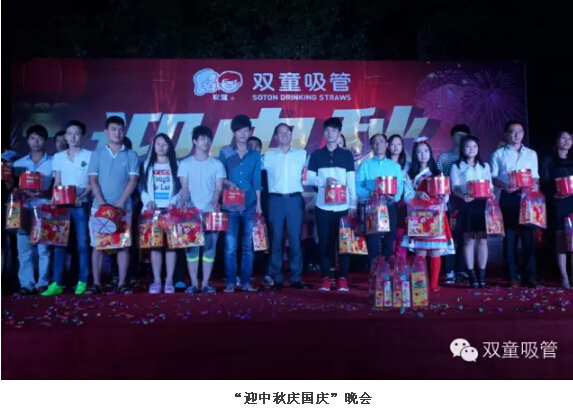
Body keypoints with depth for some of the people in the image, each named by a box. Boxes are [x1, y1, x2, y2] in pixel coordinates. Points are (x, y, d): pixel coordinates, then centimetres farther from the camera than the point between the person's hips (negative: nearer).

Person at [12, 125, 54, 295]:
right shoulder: (19, 163, 12)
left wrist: (44, 193, -16)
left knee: (44, 248, 0)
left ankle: (42, 283, 7)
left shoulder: (53, 162, 5)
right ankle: (26, 283, 7)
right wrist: (25, 193, -9)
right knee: (23, 249, 1)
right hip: (24, 209, 2)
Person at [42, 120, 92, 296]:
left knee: (82, 243, -1)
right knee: (59, 243, 1)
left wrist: (82, 196, -17)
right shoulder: (58, 157, 11)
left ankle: (82, 282, 7)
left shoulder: (89, 156, 2)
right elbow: (56, 183, 11)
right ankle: (57, 283, 4)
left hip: (81, 205, -3)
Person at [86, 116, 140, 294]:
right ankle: (96, 283, 8)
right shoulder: (97, 154, 8)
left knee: (123, 245, 1)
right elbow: (93, 180, 2)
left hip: (123, 207, 0)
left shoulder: (131, 155, 6)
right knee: (97, 245, 2)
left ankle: (122, 283, 7)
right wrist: (102, 202, -11)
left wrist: (120, 202, -12)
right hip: (99, 206, 1)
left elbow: (133, 180, -1)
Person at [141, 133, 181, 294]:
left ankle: (169, 281, 0)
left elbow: (181, 188, 3)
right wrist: (148, 201, -9)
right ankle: (156, 280, 2)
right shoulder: (148, 165, 15)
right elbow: (143, 188, 9)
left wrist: (174, 202, -13)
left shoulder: (175, 165, 11)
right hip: (153, 209, 1)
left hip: (170, 209, -1)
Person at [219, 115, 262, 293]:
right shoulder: (225, 152, 5)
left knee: (248, 246, 4)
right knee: (230, 246, -3)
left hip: (250, 205, 2)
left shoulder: (255, 154, 9)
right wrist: (229, 183, -13)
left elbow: (257, 181, 6)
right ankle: (230, 282, 5)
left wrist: (259, 203, 2)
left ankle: (246, 282, 11)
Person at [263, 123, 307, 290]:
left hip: (295, 200, 0)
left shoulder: (302, 154, 11)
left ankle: (295, 278, 8)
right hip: (276, 200, 0)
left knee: (295, 239, 0)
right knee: (276, 239, 2)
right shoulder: (268, 155, 9)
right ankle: (277, 278, 8)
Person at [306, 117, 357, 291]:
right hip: (323, 206, 1)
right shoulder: (316, 155, 9)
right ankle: (326, 277, 12)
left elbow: (352, 182, 3)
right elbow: (308, 178, 4)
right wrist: (324, 181, -13)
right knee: (324, 242, 3)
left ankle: (342, 278, 9)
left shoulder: (347, 155, 8)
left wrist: (353, 204, -3)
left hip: (343, 206, 0)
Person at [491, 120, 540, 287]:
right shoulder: (498, 154, 7)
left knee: (528, 236, 0)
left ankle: (529, 275, 6)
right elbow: (493, 178, 1)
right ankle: (512, 276, 5)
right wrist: (504, 186, -17)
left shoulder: (531, 154, 16)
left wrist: (535, 186, -7)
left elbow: (535, 177, 15)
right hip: (508, 198, -2)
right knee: (510, 236, 0)